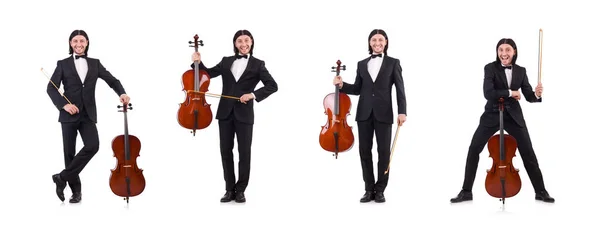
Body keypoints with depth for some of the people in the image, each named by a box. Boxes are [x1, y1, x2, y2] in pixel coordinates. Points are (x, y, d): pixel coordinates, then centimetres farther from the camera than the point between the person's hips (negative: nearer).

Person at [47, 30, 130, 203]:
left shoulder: (95, 64, 12)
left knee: (92, 146, -18)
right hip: (69, 114, -1)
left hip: (88, 115, 1)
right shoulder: (63, 64, 5)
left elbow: (112, 80, 12)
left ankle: (62, 177, -5)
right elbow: (51, 88, -2)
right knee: (69, 152, 2)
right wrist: (63, 104, -17)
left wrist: (122, 93, -9)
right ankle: (76, 190, 15)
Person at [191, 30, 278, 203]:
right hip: (225, 112, 3)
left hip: (244, 114, -3)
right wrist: (198, 63, 1)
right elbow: (209, 74, 18)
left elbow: (272, 86, -6)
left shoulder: (257, 64, 1)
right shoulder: (226, 61, 11)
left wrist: (253, 94, -18)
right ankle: (229, 189, 14)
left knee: (244, 152, 3)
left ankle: (240, 190, 13)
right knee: (226, 151, 5)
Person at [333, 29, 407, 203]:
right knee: (364, 151, 3)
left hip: (383, 113, -3)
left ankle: (380, 190, 10)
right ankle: (369, 189, 12)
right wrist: (342, 85, -5)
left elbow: (400, 89, -2)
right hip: (364, 113, 3)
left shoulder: (393, 63, 5)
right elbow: (357, 89, 13)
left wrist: (402, 111, -13)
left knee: (384, 152, 0)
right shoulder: (362, 64, 13)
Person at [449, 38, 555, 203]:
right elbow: (488, 93, -20)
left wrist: (537, 94, -20)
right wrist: (509, 93, -18)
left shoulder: (521, 71, 3)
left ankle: (540, 191, 18)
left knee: (528, 153, 3)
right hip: (492, 115, -2)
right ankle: (466, 191, 6)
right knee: (474, 149, -6)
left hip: (514, 116, 2)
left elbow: (528, 96, 1)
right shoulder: (490, 68, -8)